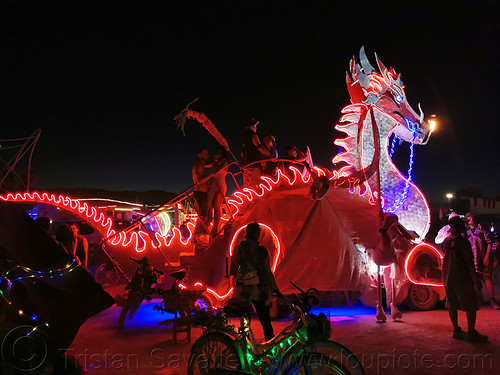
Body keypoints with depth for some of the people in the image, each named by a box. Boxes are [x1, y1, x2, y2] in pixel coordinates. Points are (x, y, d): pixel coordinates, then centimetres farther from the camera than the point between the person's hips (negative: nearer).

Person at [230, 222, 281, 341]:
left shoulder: (238, 249, -4)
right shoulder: (263, 251, -10)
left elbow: (232, 272, -1)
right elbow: (268, 272, -8)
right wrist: (276, 289, 2)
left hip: (242, 290, 2)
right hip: (260, 290, -1)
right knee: (265, 320, 13)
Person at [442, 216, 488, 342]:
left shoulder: (446, 241, 8)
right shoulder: (462, 241, -14)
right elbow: (469, 261, -14)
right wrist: (474, 276, -7)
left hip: (447, 278, 7)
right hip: (462, 278, -7)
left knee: (452, 305, 11)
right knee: (471, 306, 1)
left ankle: (456, 330, 17)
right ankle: (471, 332, 2)